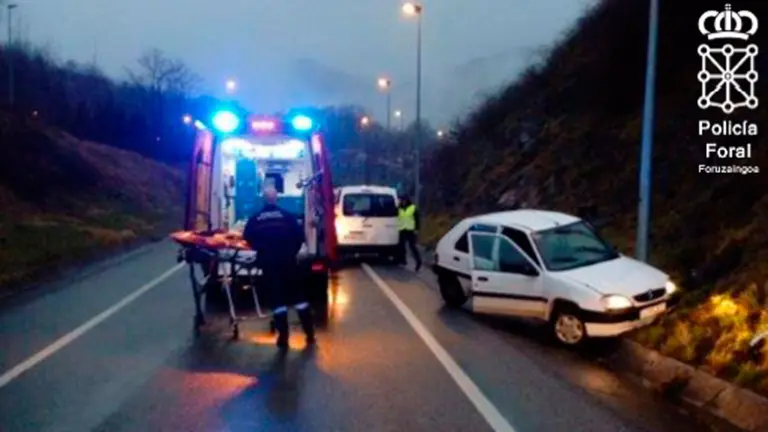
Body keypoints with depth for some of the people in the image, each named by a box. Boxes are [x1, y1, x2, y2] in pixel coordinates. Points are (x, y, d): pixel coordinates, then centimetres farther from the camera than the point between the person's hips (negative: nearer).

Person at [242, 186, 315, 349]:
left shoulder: (255, 218, 1)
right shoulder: (287, 216, -1)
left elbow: (247, 237, 1)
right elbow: (299, 236, -3)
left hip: (268, 262, 0)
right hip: (287, 260, 0)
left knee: (276, 298, 5)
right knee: (298, 295, 8)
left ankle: (283, 337, 2)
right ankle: (310, 333, 9)